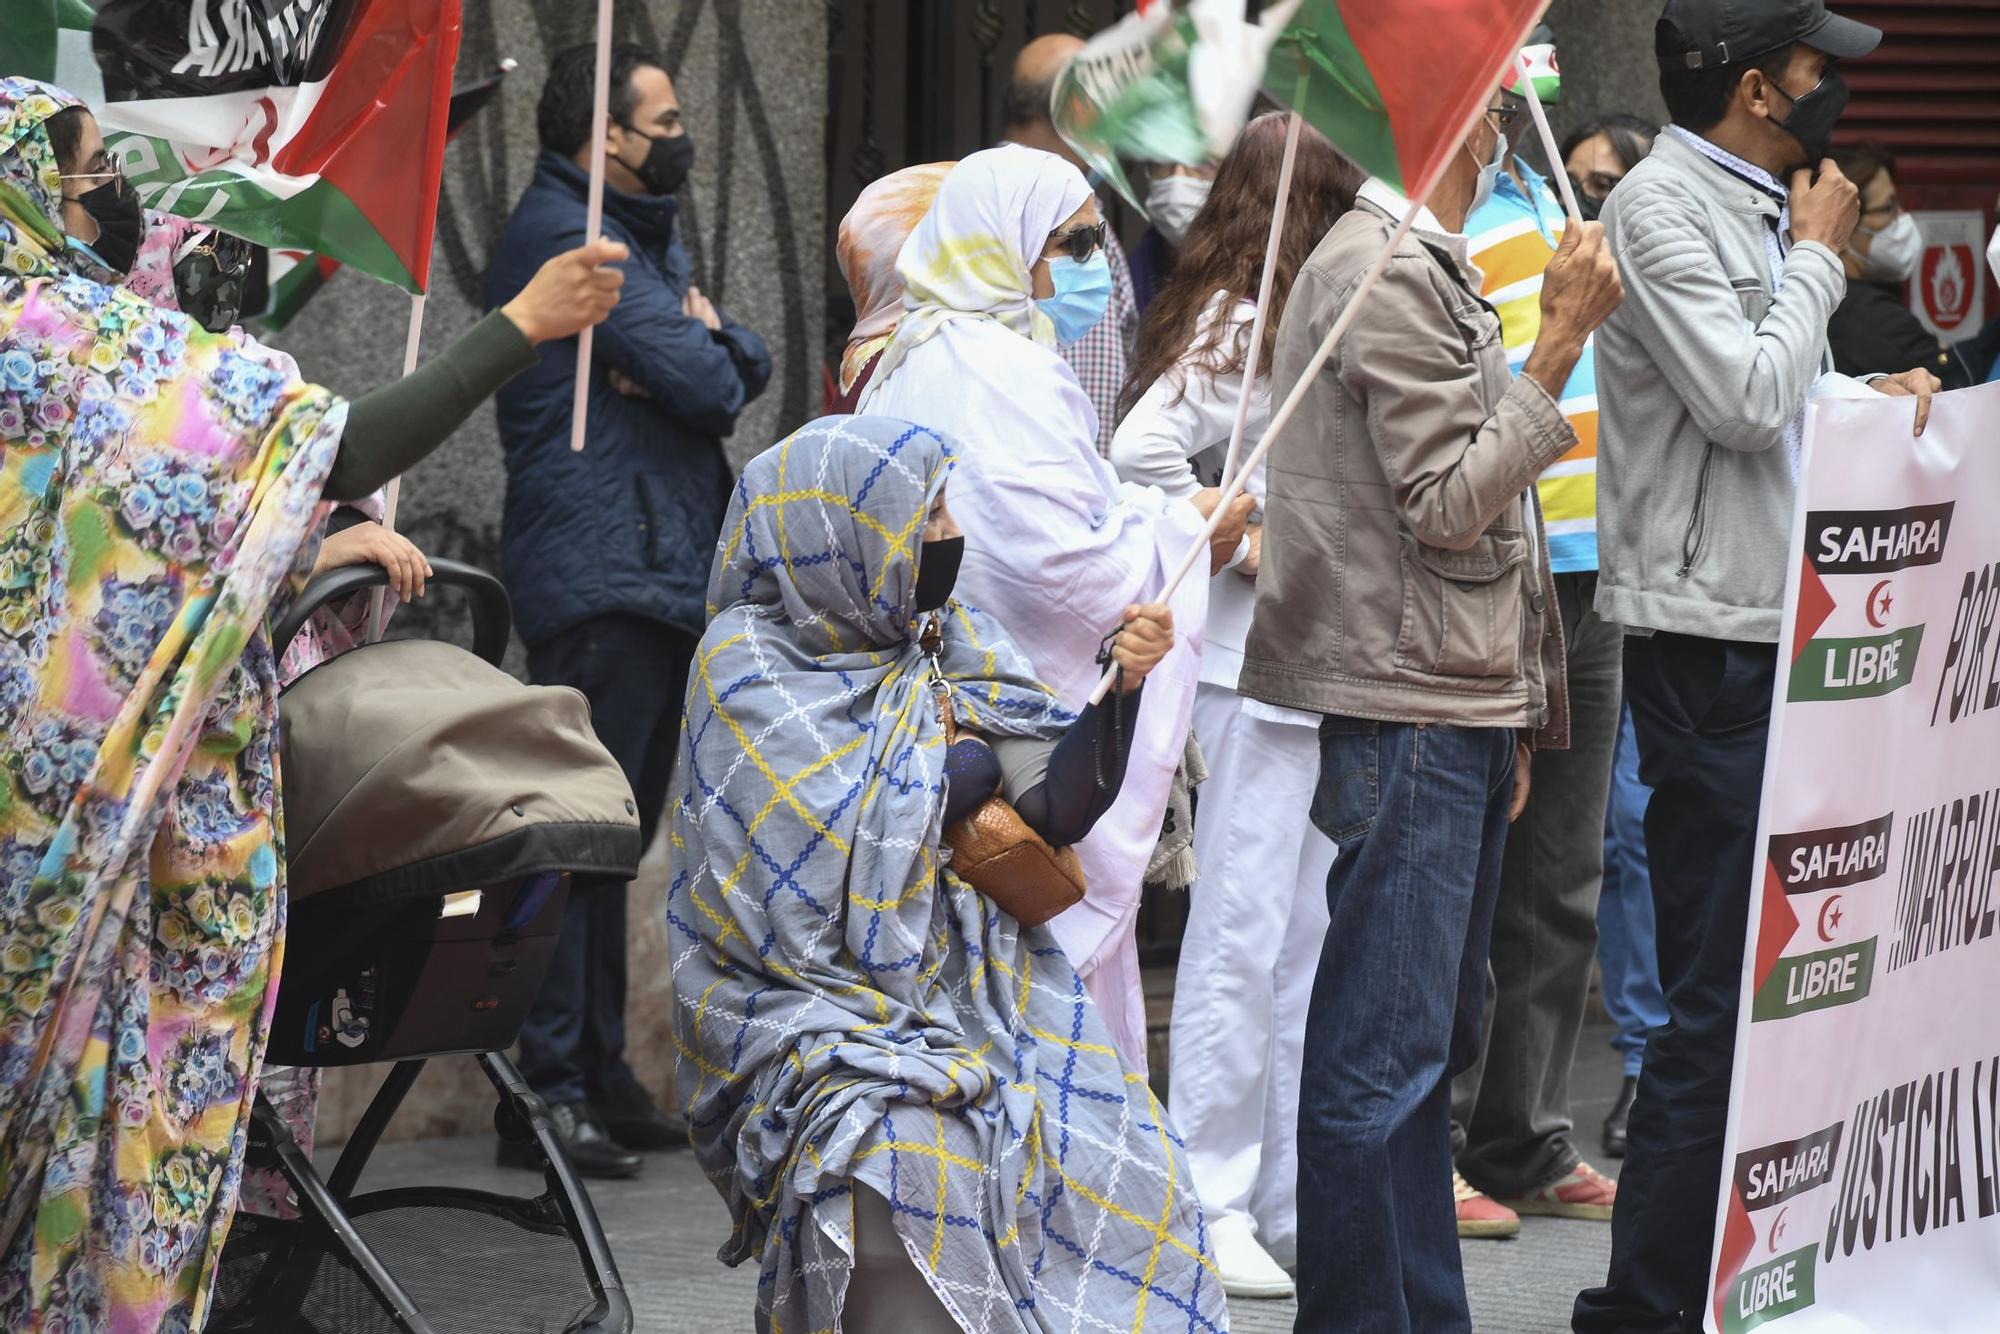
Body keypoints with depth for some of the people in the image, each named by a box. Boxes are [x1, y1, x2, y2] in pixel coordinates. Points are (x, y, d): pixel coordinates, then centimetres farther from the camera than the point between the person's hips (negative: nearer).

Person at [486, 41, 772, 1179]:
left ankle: (603, 1075, 19)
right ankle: (549, 1092, -11)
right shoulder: (564, 232, -12)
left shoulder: (646, 232, 21)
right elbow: (707, 382, -18)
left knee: (616, 838, 13)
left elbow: (748, 366, 12)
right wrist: (705, 351, 4)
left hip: (667, 576, 10)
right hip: (602, 581, -10)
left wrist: (705, 341, -10)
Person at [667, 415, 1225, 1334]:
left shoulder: (951, 645, 12)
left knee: (1123, 1187, -20)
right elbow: (834, 857, -15)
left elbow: (1056, 810, 2)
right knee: (902, 1180, -35)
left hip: (979, 1000, 5)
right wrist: (962, 769, -1)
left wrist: (1120, 688, -14)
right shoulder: (746, 671, -5)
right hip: (825, 1008, -5)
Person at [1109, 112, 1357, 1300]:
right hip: (1253, 658, -10)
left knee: (1318, 935, 12)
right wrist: (1240, 547, -17)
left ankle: (1299, 1200, 19)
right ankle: (1214, 1205, 1)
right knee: (1244, 930, -5)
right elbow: (1142, 455, -24)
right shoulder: (1233, 327, -13)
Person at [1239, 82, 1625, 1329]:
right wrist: (1561, 344, -17)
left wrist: (1502, 720, 23)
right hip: (1406, 710, -11)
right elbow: (1449, 505, -17)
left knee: (1433, 1042, 14)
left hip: (1456, 710, 11)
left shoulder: (1424, 269, 19)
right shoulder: (1384, 273, -13)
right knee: (1383, 1054, -8)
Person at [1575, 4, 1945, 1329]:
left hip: (1789, 628, 10)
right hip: (1712, 640, -9)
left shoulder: (1759, 209, 17)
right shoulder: (1661, 205, -11)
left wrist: (1874, 403, 9)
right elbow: (1743, 398, -21)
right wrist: (1819, 258, -9)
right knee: (1720, 995, -8)